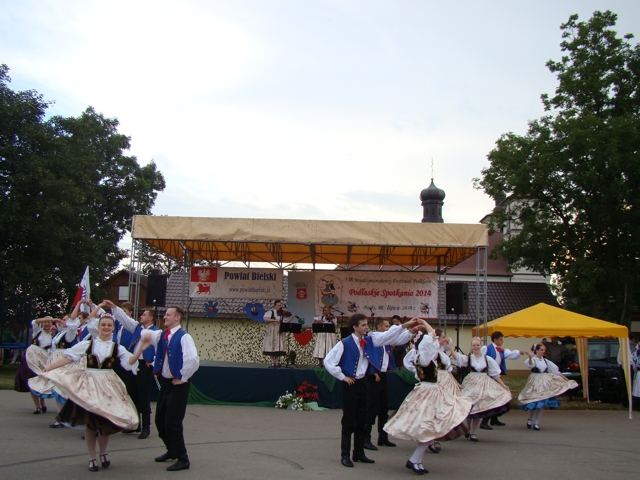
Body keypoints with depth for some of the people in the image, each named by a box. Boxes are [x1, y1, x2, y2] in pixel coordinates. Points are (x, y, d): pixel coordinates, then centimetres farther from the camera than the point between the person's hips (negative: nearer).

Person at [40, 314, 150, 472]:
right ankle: (92, 458, 15)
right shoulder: (87, 344, 2)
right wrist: (50, 367, -6)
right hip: (89, 384, 0)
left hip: (108, 386, 1)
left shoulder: (117, 348, 4)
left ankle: (103, 453, 27)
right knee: (89, 422, 2)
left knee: (104, 422, 5)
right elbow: (69, 357, 0)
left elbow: (130, 362, -7)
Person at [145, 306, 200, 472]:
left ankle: (183, 459, 8)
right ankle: (172, 451, 37)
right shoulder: (161, 335, 8)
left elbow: (193, 360, -29)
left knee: (172, 422, -6)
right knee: (160, 420, 17)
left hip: (177, 385, -8)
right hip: (165, 382, 8)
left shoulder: (184, 337, -18)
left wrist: (183, 378, -19)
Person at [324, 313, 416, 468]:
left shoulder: (370, 340, 3)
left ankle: (359, 453, 23)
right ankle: (345, 455, 8)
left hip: (362, 383, 6)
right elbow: (328, 361, -14)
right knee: (349, 421, -1)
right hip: (350, 384, -6)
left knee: (362, 420, 12)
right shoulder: (344, 344, -14)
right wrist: (342, 377, -10)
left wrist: (405, 326, -12)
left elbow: (388, 335, 0)